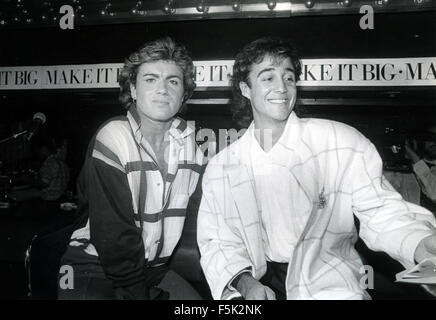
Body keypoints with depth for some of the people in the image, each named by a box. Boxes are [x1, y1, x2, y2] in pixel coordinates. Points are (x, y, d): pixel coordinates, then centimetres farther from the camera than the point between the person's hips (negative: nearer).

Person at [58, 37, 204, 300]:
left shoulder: (190, 140, -2)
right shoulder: (113, 139, -18)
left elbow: (194, 217, 6)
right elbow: (113, 233, -19)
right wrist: (138, 292, -14)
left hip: (155, 267, 5)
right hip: (95, 268, -4)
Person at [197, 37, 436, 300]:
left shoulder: (343, 143, -9)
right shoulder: (219, 169, -1)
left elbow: (380, 211, -5)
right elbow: (217, 243, 2)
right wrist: (244, 282, -15)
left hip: (330, 286, 1)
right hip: (258, 285, 0)